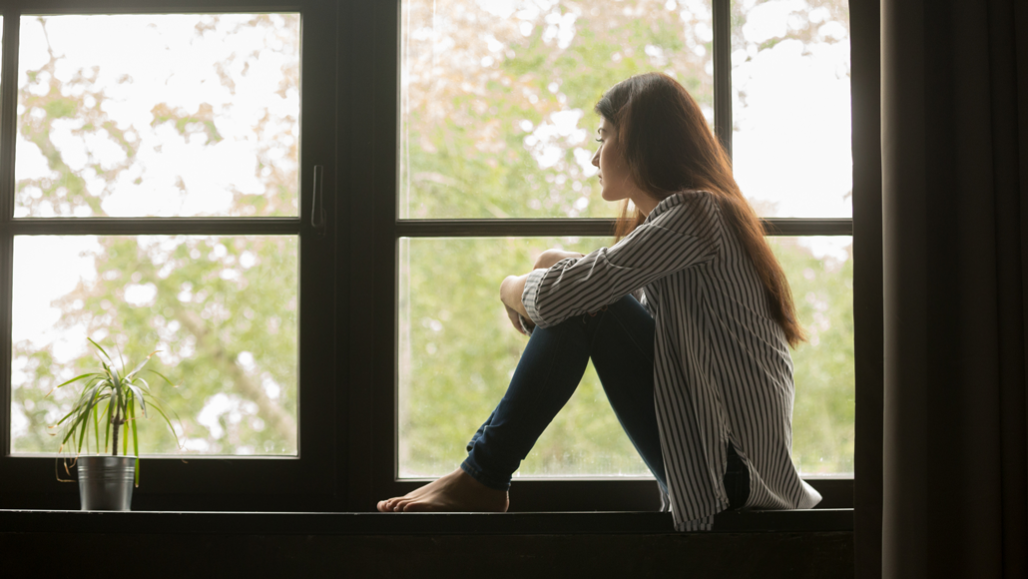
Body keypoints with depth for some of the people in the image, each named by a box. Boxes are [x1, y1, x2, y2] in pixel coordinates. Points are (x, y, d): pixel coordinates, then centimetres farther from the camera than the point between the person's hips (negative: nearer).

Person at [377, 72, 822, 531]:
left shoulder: (692, 213, -14)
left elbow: (557, 296, -20)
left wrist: (513, 289, 2)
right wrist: (556, 267, 0)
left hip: (733, 469, -9)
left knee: (582, 304, -14)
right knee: (583, 301, 8)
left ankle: (482, 479, -8)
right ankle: (484, 474, 4)